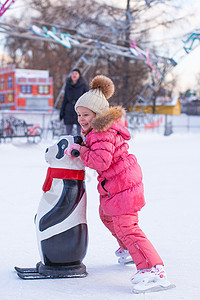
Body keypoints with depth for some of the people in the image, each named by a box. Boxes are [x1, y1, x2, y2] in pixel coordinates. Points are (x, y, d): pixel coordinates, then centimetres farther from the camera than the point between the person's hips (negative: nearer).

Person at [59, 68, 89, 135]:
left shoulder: (84, 85, -2)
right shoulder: (68, 85, 10)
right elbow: (65, 99, 16)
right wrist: (62, 112, 12)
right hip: (69, 112, 4)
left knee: (79, 134, -2)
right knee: (68, 133, 6)